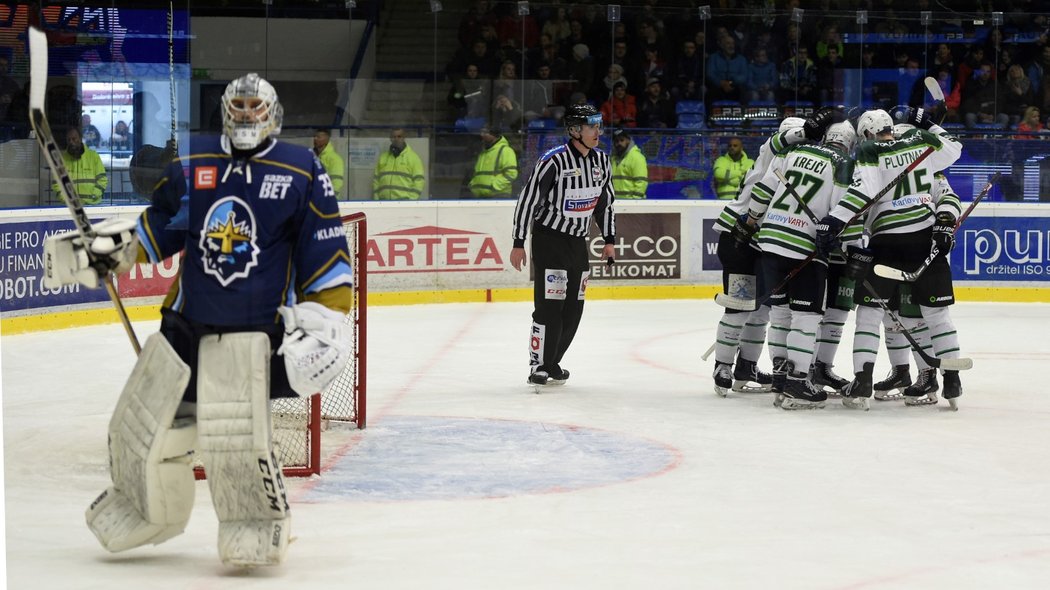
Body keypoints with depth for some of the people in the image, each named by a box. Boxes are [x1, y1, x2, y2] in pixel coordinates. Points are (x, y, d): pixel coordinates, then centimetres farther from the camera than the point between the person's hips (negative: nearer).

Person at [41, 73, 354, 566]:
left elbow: (326, 253, -2)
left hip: (257, 331, -4)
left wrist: (324, 317, -8)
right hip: (186, 322, 5)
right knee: (144, 423, 8)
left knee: (236, 436, -20)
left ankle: (260, 526, 2)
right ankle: (150, 513, 35)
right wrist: (108, 249, 3)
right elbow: (157, 228, 16)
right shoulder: (190, 164, 6)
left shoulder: (302, 173, -3)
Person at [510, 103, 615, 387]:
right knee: (549, 304, -11)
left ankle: (551, 362, 20)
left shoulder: (601, 161, 2)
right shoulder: (553, 161, -19)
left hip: (578, 241, 7)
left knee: (573, 308, 7)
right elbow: (527, 200, -15)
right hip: (548, 238, -7)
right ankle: (538, 366, -3)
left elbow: (605, 201, 15)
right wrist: (518, 244, -14)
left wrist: (609, 240, 13)